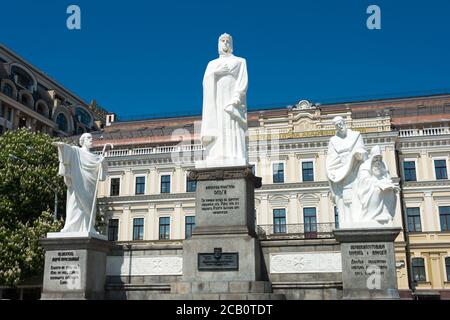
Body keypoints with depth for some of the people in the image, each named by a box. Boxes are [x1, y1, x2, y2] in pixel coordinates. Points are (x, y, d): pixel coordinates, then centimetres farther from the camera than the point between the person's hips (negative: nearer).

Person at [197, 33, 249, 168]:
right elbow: (206, 81, 8)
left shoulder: (240, 61, 16)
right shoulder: (212, 64, 24)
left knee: (233, 131, -16)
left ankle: (235, 160, -23)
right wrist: (216, 72, -10)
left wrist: (236, 97, -17)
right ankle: (216, 160, -17)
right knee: (216, 129, -10)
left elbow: (243, 81, 0)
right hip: (216, 100, 3)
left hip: (233, 99, -3)